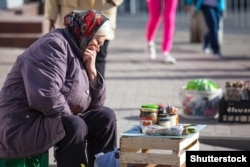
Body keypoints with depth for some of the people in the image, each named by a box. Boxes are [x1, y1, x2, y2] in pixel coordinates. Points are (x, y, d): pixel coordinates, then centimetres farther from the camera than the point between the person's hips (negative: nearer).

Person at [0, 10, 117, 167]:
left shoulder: (77, 54, 15)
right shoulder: (53, 45, -14)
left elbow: (95, 104, 14)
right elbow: (46, 98, -28)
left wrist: (92, 71, 1)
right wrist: (74, 117, -15)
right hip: (22, 128, -10)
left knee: (105, 117, 6)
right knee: (74, 126, -32)